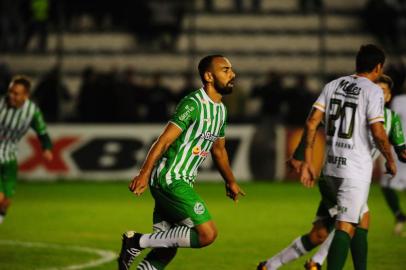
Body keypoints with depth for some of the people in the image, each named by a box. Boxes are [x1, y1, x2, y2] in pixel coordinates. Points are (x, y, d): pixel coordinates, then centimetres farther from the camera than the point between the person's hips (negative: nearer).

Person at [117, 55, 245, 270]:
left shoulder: (221, 110, 15)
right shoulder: (193, 104, -14)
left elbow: (218, 150, 30)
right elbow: (165, 140, -19)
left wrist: (230, 182, 38)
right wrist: (144, 173, -25)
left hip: (182, 183, 9)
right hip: (170, 180, -9)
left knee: (167, 249, 6)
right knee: (207, 234, -16)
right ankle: (138, 242, -10)